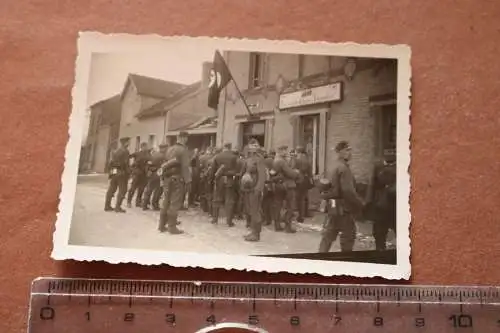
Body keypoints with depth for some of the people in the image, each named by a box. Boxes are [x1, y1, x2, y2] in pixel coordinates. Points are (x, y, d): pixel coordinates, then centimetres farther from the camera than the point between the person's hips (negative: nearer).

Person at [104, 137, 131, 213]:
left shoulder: (115, 151, 15)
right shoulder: (125, 151, -8)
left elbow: (110, 162, 13)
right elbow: (126, 163, -14)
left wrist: (110, 172, 15)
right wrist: (128, 173, -10)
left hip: (113, 172, 8)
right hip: (121, 172, -8)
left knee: (111, 189, 11)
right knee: (122, 190, -2)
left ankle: (107, 205, 13)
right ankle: (117, 207, -6)